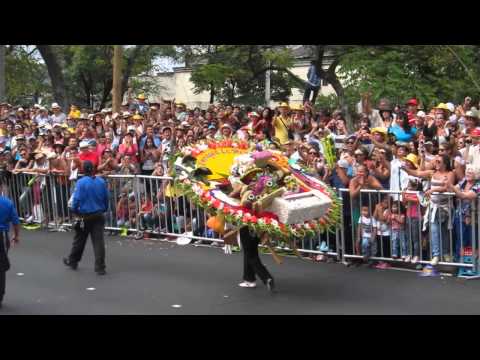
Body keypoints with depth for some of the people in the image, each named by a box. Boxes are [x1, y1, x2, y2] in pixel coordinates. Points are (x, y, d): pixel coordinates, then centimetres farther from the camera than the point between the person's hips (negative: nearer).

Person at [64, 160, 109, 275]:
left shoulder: (81, 182, -13)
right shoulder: (101, 182, -1)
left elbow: (77, 199, -14)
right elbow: (106, 198, 5)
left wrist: (74, 210, 3)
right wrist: (104, 209, 19)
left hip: (85, 215, -2)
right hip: (99, 215, 2)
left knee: (79, 239, 15)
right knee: (98, 240, 0)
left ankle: (72, 261, 34)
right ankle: (100, 267, -2)